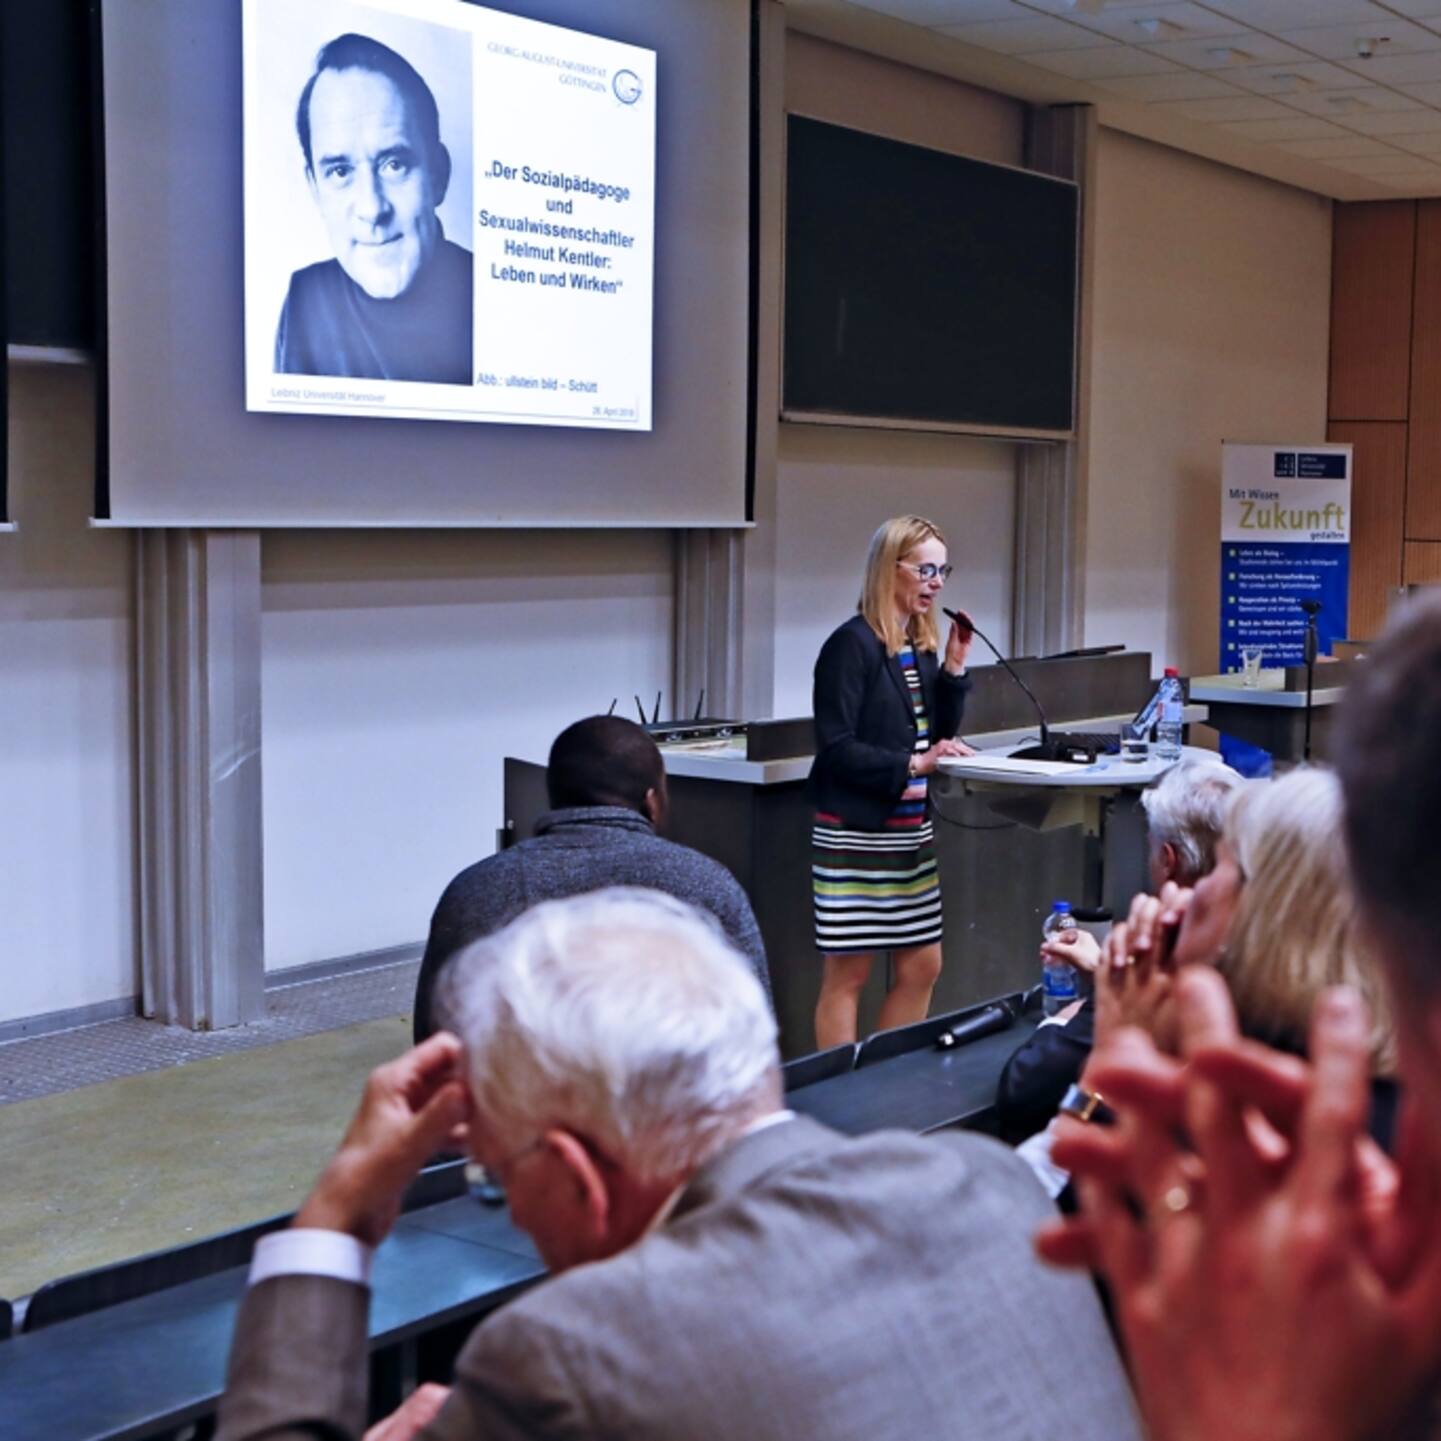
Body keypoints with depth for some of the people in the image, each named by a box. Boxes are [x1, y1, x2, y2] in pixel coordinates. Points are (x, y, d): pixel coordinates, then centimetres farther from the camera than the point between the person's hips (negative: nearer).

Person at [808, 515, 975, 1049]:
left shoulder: (921, 647, 10)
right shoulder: (852, 645, -13)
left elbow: (937, 735, 14)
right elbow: (835, 748, -18)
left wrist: (954, 668, 3)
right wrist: (911, 765, -17)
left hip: (910, 831, 8)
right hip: (855, 835, -8)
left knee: (922, 965, 12)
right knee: (848, 971, -1)